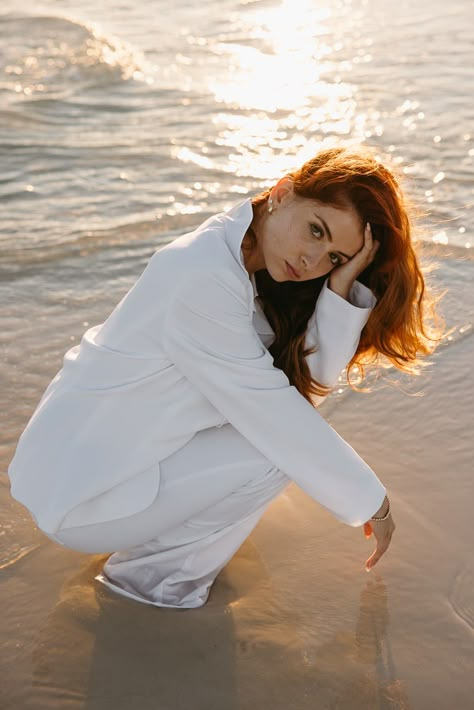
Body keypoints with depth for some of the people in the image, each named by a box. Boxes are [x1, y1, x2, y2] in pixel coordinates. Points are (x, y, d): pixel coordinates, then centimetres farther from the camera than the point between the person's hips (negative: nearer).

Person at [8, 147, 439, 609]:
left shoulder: (244, 258, 1)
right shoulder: (205, 277, -27)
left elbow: (311, 379, -7)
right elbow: (277, 418, -23)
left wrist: (343, 284, -19)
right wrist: (372, 502, -13)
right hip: (74, 495, -8)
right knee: (282, 451, -14)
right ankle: (153, 574, 3)